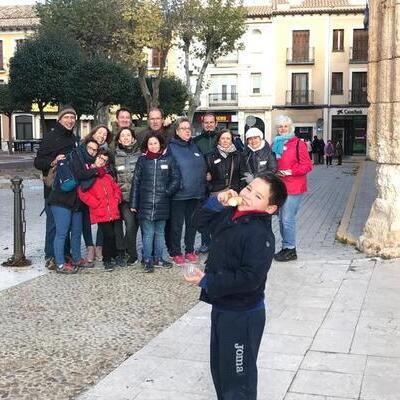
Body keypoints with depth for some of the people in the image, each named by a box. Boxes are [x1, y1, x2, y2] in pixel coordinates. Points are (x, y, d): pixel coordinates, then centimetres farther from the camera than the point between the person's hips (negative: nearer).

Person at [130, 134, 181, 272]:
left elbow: (176, 179, 5)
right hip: (145, 203, -1)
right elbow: (136, 182, 4)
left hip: (162, 203, 1)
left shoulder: (168, 159, 4)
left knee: (159, 232, 11)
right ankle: (147, 260, 7)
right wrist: (133, 203, 1)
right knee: (148, 233, 0)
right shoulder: (142, 160, 5)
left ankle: (158, 258, 20)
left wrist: (167, 192, -5)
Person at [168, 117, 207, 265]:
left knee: (192, 223, 13)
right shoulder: (172, 147, -5)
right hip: (179, 193, -5)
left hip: (195, 192, 5)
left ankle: (190, 250, 25)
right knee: (177, 224, 2)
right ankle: (176, 252, 14)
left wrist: (202, 188, 14)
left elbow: (203, 167, 18)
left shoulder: (195, 146, 12)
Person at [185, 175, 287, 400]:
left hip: (242, 315, -9)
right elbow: (201, 222, 16)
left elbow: (250, 278, -30)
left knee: (237, 377, 7)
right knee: (219, 368, 24)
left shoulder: (260, 234, -24)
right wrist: (216, 203, -4)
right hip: (220, 307, 9)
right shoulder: (230, 215, 1)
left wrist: (207, 282, -24)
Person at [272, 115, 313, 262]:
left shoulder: (298, 144, -7)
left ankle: (290, 249, 2)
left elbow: (307, 166, -10)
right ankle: (286, 247, 22)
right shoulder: (275, 144, 13)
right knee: (282, 218, 12)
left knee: (287, 219, -9)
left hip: (293, 187, -7)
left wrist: (290, 172, -18)